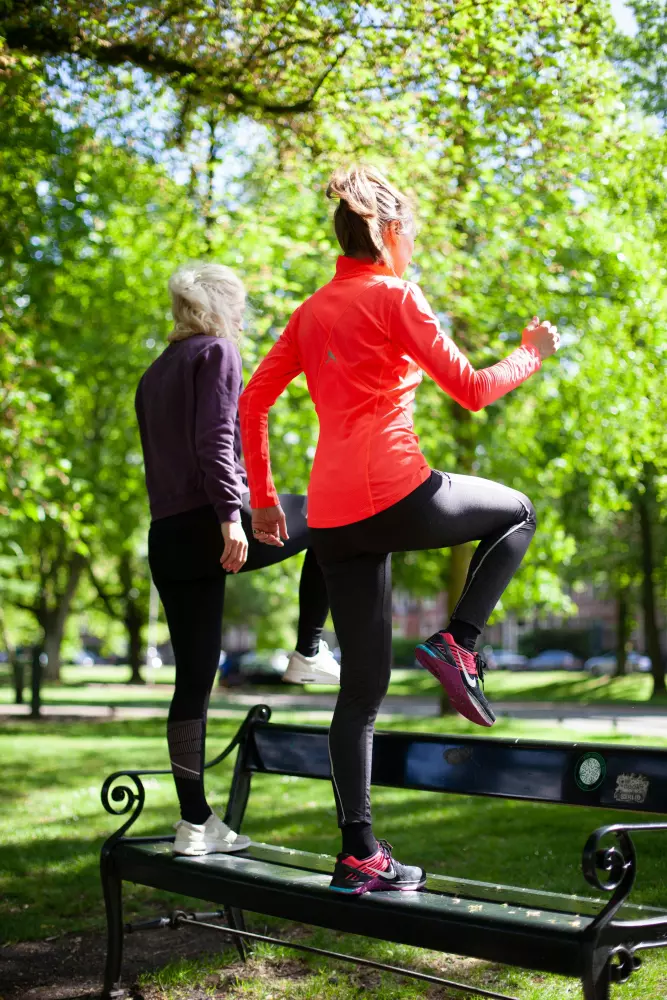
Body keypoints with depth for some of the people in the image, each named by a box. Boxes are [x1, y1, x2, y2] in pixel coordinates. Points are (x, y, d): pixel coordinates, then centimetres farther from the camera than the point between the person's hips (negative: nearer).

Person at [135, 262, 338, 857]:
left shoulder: (154, 375, 23)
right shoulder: (217, 352, -1)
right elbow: (215, 440, -15)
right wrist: (231, 517, -23)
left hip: (167, 539, 8)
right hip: (215, 523, -8)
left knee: (194, 679, 8)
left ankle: (195, 824, 10)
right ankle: (309, 652, 13)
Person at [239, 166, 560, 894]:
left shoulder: (312, 312, 17)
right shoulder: (395, 295, -2)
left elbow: (252, 403, 15)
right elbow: (471, 391, -4)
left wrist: (262, 498, 20)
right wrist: (533, 355, 13)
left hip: (333, 518, 7)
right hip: (394, 497, -6)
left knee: (363, 685, 11)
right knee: (516, 513, 22)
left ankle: (359, 857, 12)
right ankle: (458, 642, 2)